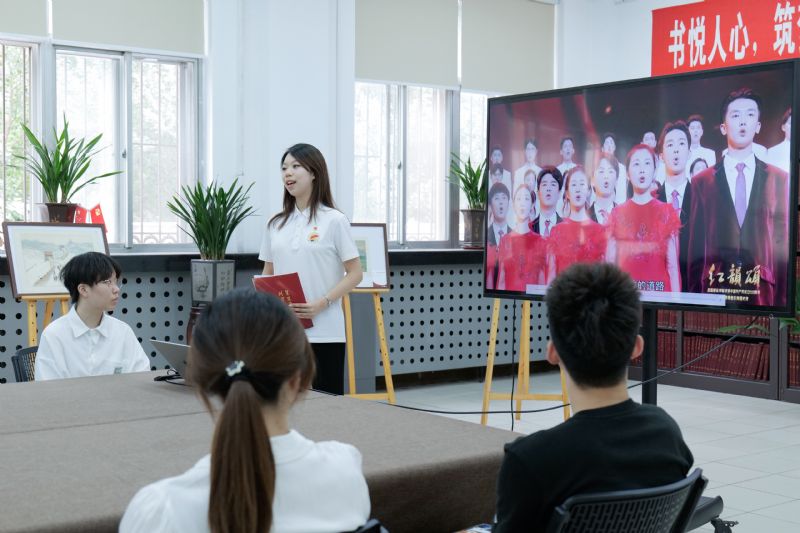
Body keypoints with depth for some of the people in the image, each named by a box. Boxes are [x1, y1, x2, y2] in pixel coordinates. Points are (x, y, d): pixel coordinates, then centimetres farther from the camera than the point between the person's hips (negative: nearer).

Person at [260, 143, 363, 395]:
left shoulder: (334, 220, -2)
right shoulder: (275, 224, 12)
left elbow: (354, 273, -3)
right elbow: (267, 275, 17)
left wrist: (321, 303, -15)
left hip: (323, 333, -4)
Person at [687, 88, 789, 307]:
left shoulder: (779, 179, 7)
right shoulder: (701, 182, 6)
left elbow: (784, 243, 6)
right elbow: (696, 248, 6)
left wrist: (782, 297, 1)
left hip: (763, 293, 0)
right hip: (714, 290, 0)